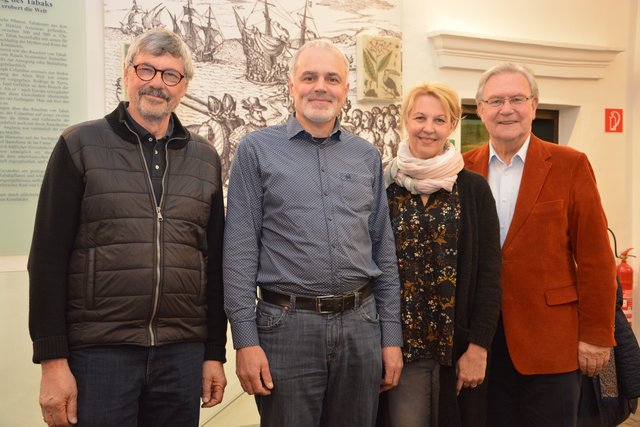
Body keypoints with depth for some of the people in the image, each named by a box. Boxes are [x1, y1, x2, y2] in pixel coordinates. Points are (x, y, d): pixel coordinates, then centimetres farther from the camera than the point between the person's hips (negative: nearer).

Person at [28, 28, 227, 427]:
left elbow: (215, 262, 9)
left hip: (183, 353, 3)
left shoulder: (205, 158, 8)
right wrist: (52, 359, -8)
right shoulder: (81, 145, -1)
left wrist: (215, 352, 7)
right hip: (98, 351, -3)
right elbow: (49, 259, -4)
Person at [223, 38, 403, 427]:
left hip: (361, 324, 3)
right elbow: (240, 250, -4)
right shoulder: (257, 150, -1)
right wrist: (246, 338, -9)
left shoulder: (367, 156, 9)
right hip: (287, 324, -3)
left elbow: (384, 251, 10)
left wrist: (392, 336, 7)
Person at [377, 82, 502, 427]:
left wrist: (479, 347, -8)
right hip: (400, 345, 0)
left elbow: (488, 273, -2)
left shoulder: (474, 188, -1)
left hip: (460, 346, 1)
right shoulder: (382, 186, 0)